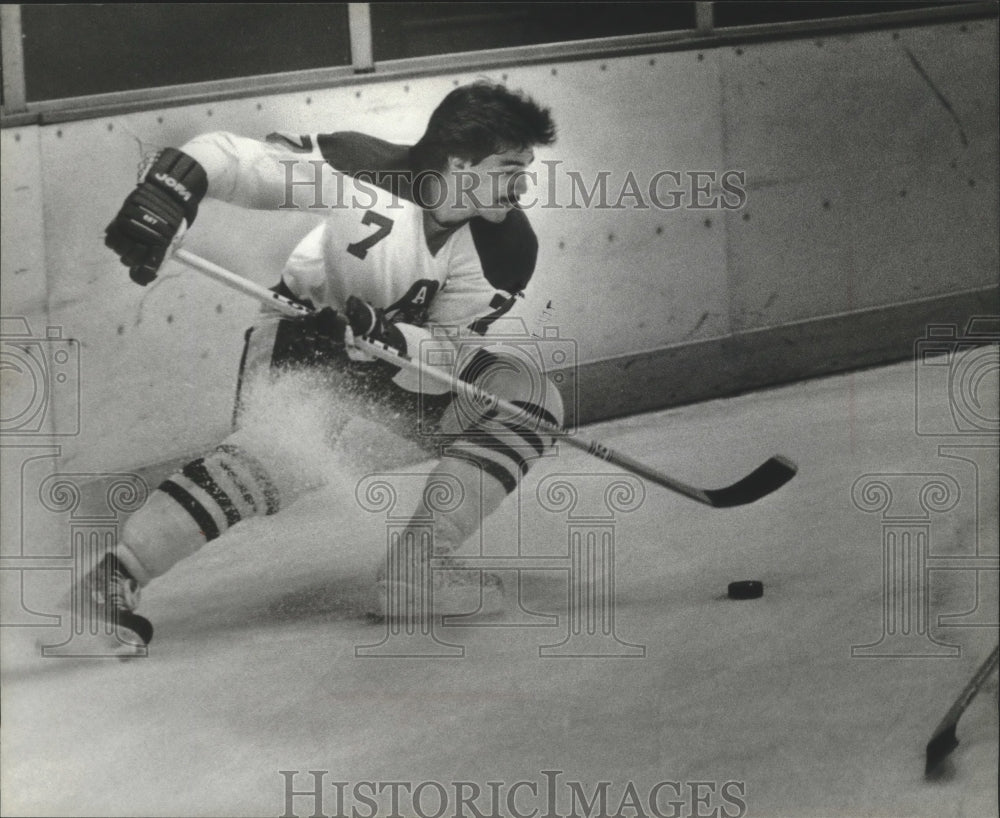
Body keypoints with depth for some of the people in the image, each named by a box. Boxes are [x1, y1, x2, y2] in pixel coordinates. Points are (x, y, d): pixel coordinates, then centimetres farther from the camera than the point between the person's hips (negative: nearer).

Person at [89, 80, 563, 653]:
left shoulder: (508, 247, -17)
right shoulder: (358, 167, -27)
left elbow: (445, 356, -20)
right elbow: (226, 156, -25)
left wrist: (383, 337, -40)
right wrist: (163, 197, -44)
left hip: (417, 355, 5)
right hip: (303, 333, -5)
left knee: (531, 398, -13)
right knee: (278, 454, -32)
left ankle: (414, 571, -15)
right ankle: (112, 580, -31)